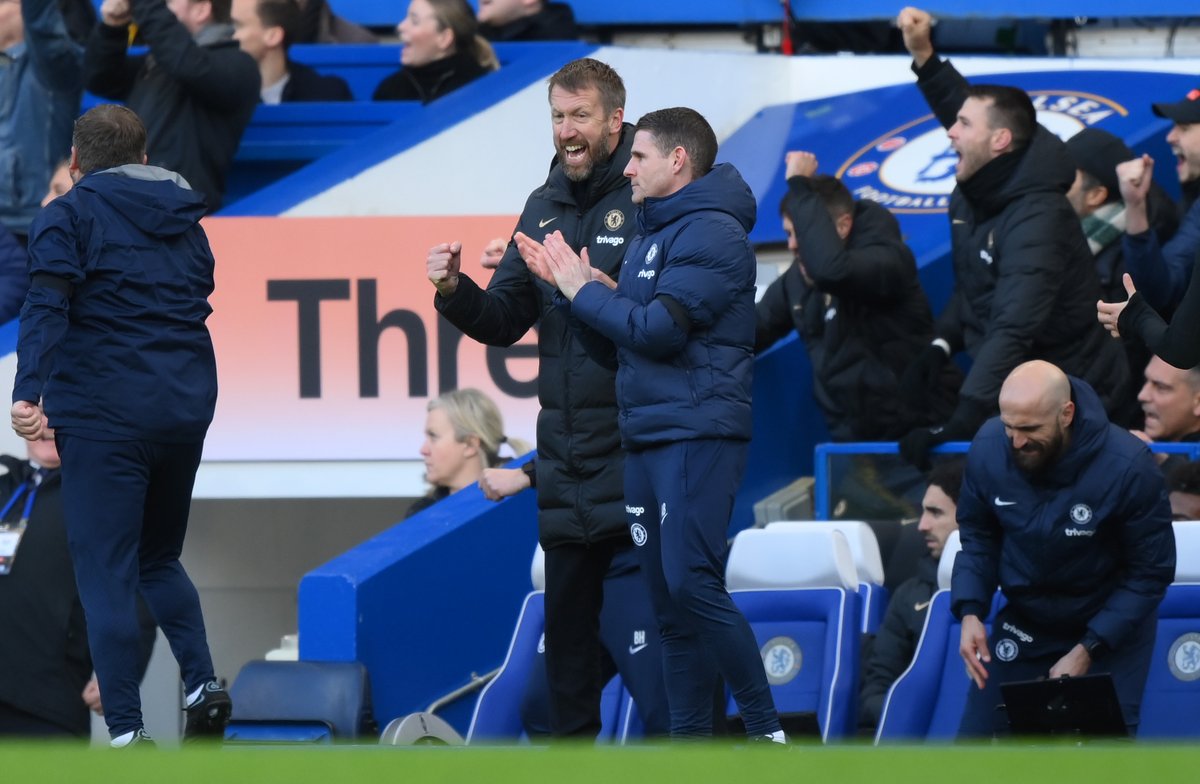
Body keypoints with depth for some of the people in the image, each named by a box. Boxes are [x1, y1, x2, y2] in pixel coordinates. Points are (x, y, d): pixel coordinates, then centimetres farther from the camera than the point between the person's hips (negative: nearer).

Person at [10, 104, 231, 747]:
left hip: (104, 416, -6)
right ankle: (201, 683, 3)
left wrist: (28, 392, -26)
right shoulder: (185, 225, 16)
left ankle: (126, 730, -9)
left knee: (107, 574, -3)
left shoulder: (68, 216, -3)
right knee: (160, 560, 22)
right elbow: (197, 304, 16)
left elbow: (46, 305, -16)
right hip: (186, 407, 6)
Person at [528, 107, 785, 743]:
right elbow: (613, 347, 20)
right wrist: (565, 282, 7)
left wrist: (585, 290, -7)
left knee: (692, 584, -17)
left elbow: (658, 330, -19)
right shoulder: (648, 235, 19)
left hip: (697, 435, -9)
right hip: (644, 439, 10)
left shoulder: (711, 235, -10)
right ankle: (689, 743, 11)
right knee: (667, 598, 8)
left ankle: (767, 732, -15)